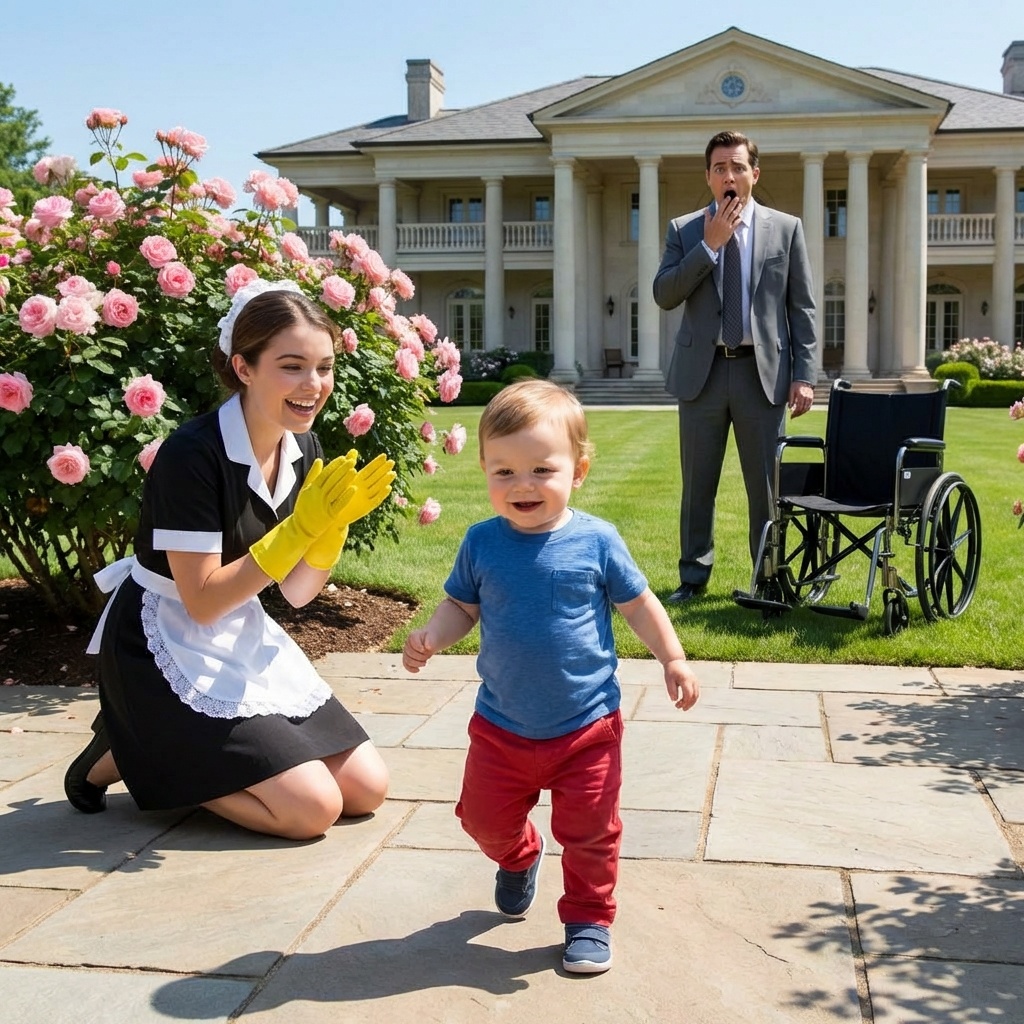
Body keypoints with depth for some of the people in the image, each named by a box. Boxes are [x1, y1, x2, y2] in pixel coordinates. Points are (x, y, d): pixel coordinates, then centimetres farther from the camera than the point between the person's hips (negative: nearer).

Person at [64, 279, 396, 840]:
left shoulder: (304, 448, -2)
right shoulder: (193, 454, -24)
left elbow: (297, 593, 1)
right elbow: (203, 602, -23)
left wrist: (334, 523, -17)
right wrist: (298, 530, -28)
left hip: (245, 641, 8)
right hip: (168, 651, -8)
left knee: (367, 790, 5)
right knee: (313, 808, -13)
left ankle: (168, 750, 18)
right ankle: (131, 756, 5)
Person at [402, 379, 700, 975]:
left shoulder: (596, 542, -11)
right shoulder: (482, 543, -7)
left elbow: (639, 604, 1)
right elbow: (461, 607, 4)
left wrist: (673, 659, -2)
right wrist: (430, 638, -15)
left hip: (587, 726, -2)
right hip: (502, 726, 2)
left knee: (589, 833, 6)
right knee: (485, 817, 15)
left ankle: (589, 920, 30)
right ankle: (519, 857, 49)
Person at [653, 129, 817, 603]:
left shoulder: (785, 228, 5)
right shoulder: (684, 230, 6)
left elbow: (802, 308, 4)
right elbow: (664, 294, -5)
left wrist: (804, 375, -3)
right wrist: (709, 246, -12)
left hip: (763, 372, -1)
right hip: (701, 371, 1)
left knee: (766, 484, 4)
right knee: (698, 483, 8)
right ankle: (693, 574, 20)